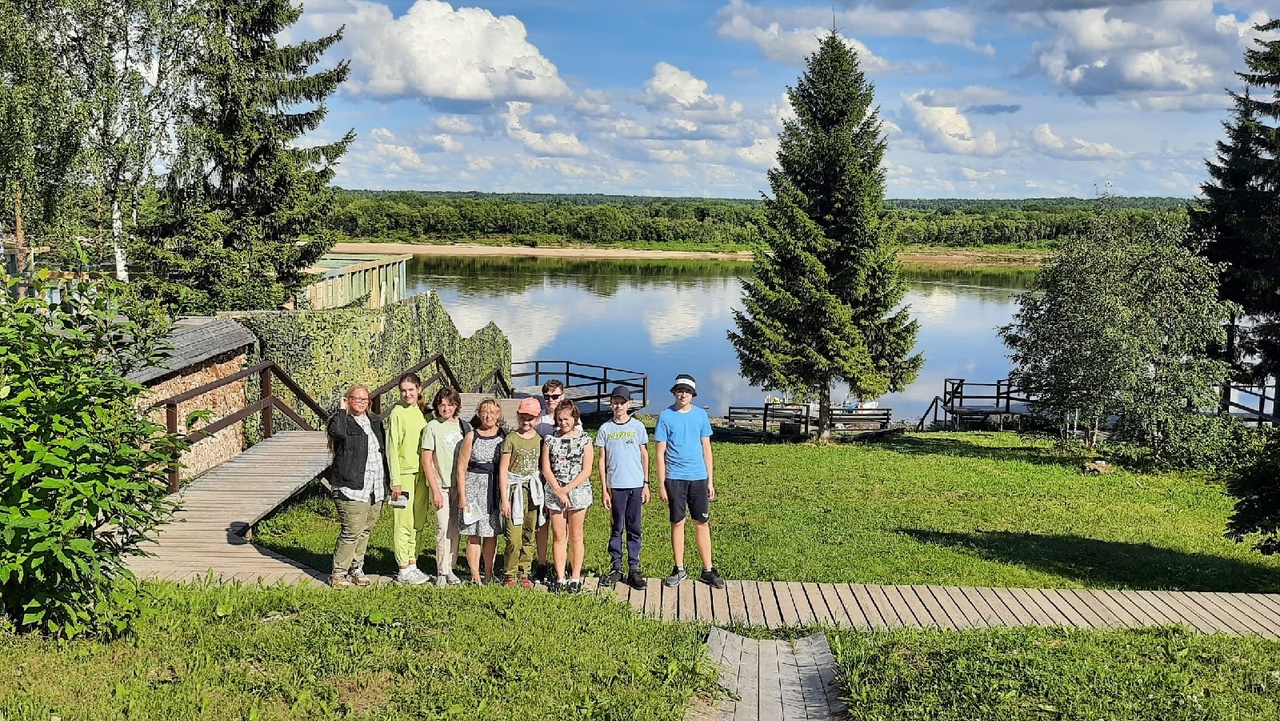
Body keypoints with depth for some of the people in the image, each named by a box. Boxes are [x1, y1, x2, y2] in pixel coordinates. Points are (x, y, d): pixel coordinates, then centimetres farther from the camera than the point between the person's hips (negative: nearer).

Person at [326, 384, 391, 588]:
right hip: (351, 488, -7)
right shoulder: (342, 420, -2)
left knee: (365, 530, 12)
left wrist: (386, 482, 22)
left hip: (375, 489, 7)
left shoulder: (375, 422, 19)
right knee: (352, 531, -11)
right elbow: (337, 431, -28)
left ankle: (356, 568, 23)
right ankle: (338, 573, -1)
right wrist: (342, 410, -12)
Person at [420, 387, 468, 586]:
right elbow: (426, 461, -5)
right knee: (443, 528, -8)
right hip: (441, 485, -4)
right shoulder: (432, 427, -4)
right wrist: (435, 490, -10)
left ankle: (450, 569, 17)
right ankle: (442, 572, -1)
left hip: (460, 485, 4)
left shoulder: (464, 427, 8)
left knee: (455, 529, 8)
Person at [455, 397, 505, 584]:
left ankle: (489, 574, 16)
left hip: (497, 489, 2)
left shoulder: (503, 436, 6)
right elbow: (461, 468, -1)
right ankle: (475, 575, 3)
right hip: (474, 486, -2)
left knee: (492, 533, 7)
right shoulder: (472, 437, -1)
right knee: (474, 533, -3)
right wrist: (462, 495, -7)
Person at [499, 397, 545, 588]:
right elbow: (503, 470, -5)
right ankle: (510, 575, 6)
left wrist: (541, 492, 6)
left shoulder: (540, 438, 6)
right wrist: (504, 499, -8)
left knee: (529, 535, 7)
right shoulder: (511, 439, -5)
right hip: (515, 488, -4)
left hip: (533, 490, 4)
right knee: (514, 539, -9)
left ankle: (524, 573, 18)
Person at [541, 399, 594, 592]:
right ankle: (560, 578, 8)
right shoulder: (550, 439, 5)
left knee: (575, 537, 4)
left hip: (578, 491, -1)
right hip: (555, 492, 1)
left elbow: (586, 471, -4)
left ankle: (575, 578, 10)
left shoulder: (584, 439, 1)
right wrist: (558, 491, -8)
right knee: (559, 537, 3)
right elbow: (546, 469, 2)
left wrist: (567, 489, -12)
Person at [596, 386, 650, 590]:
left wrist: (646, 484, 4)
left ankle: (634, 569, 8)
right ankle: (616, 568, 12)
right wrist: (604, 489, 1)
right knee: (616, 528, 5)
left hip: (635, 485, 0)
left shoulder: (638, 427, 5)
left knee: (634, 529, 3)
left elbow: (644, 456, 9)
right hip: (615, 486, 0)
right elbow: (602, 460, 6)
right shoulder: (605, 429, 5)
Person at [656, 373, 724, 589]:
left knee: (702, 523, 4)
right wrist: (661, 484, -4)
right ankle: (679, 570, 16)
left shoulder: (701, 415, 5)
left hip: (698, 477, 2)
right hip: (675, 477, -2)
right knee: (677, 523, 6)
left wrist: (710, 480, 7)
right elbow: (661, 453, -1)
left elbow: (706, 449, 9)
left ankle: (707, 570, 12)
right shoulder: (665, 416, -2)